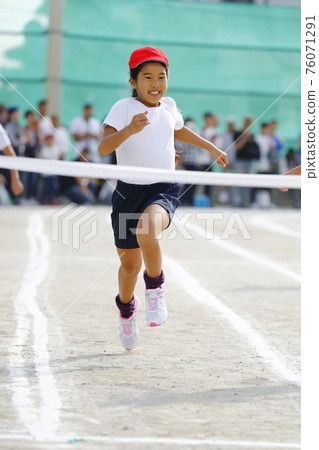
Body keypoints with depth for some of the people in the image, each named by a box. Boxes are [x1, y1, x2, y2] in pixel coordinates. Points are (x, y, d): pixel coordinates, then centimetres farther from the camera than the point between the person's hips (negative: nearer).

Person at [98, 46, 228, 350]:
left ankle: (155, 288, -9)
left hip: (164, 191, 1)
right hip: (129, 190, -1)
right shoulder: (124, 108, -9)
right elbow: (103, 146, -24)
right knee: (130, 263, 9)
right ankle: (126, 308, 42)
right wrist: (129, 129, -41)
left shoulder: (168, 106, 6)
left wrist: (211, 147, 39)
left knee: (146, 232, -34)